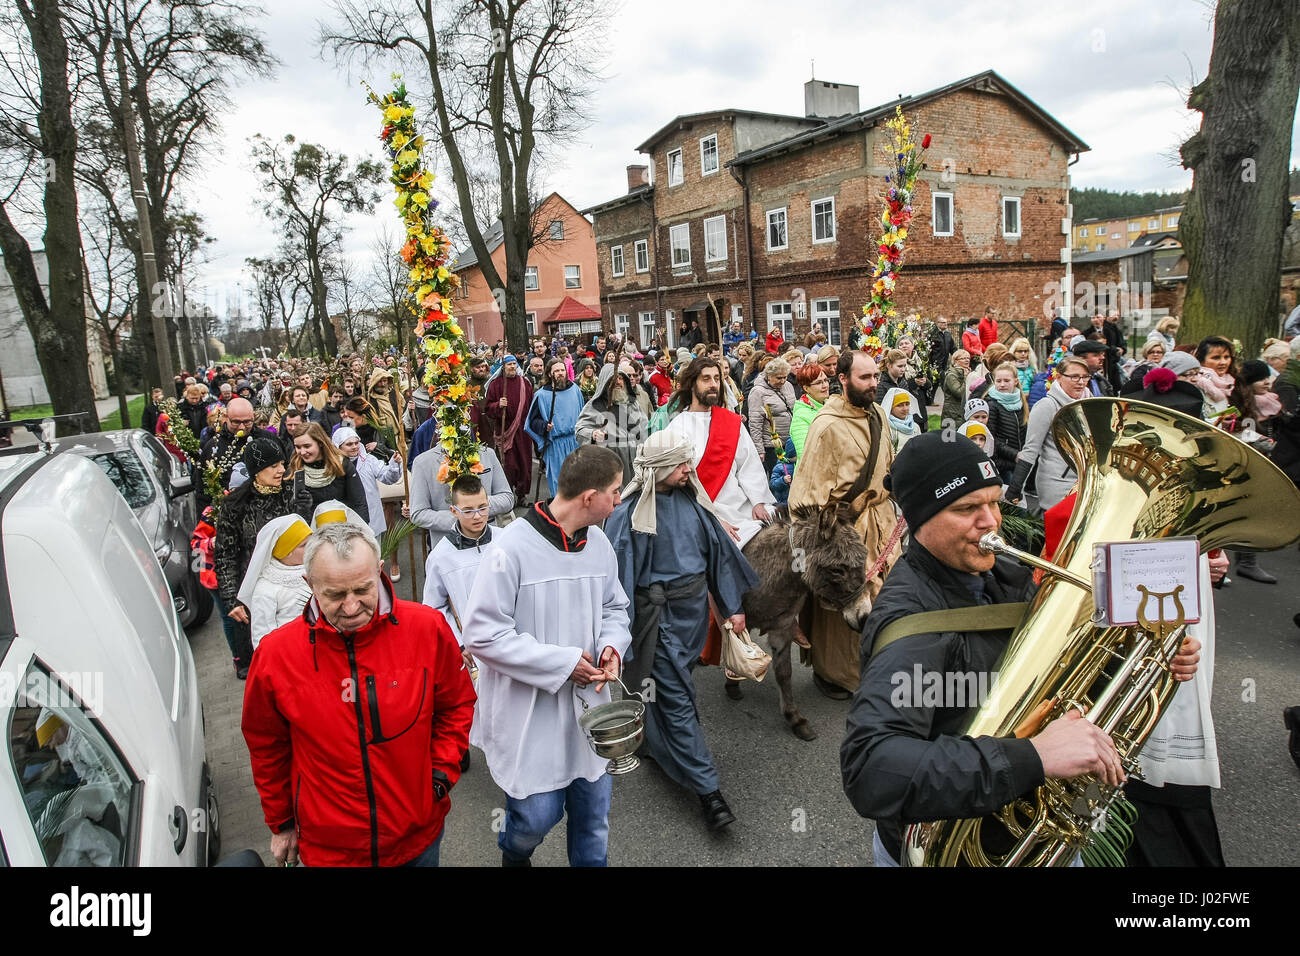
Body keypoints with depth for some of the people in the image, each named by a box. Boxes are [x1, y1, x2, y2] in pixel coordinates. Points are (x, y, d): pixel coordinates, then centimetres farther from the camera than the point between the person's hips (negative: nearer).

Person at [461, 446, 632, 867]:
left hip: (588, 704, 5)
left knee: (593, 809, 15)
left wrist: (612, 646, -9)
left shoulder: (599, 543, -1)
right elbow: (483, 635, -20)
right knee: (538, 814, 6)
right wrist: (563, 663, -19)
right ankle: (513, 853, 41)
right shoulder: (513, 547, -21)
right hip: (530, 713, -5)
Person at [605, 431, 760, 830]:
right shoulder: (630, 512, -15)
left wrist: (733, 605, 10)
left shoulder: (691, 499, 2)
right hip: (658, 613, -6)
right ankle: (708, 791, 5)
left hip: (693, 607, 6)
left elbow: (718, 548, 8)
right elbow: (617, 572, -15)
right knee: (676, 697, -2)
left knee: (672, 686, 20)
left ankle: (656, 745, 44)